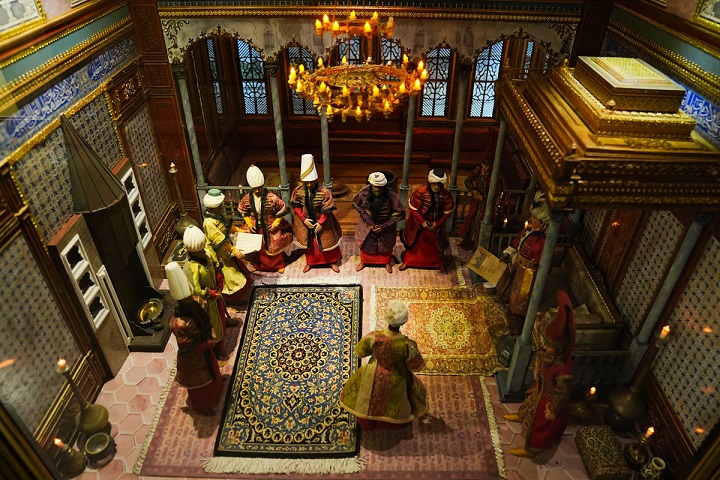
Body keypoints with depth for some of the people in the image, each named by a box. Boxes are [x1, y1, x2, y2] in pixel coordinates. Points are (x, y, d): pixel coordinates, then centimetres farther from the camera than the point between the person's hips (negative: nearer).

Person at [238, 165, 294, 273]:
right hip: (255, 228, 2)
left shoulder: (272, 198, -22)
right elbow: (243, 211, 5)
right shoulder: (247, 199, -12)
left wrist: (276, 223, -12)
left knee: (275, 247, 12)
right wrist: (249, 224, -3)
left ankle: (279, 265, 36)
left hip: (270, 227, -2)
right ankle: (258, 265, 42)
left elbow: (282, 209, -11)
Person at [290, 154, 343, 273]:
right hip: (307, 222, 2)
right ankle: (310, 262, 40)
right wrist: (304, 219, -13)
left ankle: (332, 261, 35)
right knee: (309, 242, 18)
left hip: (322, 222, -2)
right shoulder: (298, 191, -15)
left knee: (327, 241, 13)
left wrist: (320, 223, -17)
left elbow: (327, 210, -17)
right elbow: (296, 207, -5)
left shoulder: (324, 192, -23)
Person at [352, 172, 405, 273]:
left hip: (385, 224, -1)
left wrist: (384, 226, -24)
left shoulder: (390, 195, -31)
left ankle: (387, 262, 49)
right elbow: (355, 203, -8)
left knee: (386, 243, 21)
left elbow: (400, 212, -24)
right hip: (368, 223, 1)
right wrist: (367, 219, -17)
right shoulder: (365, 192, -25)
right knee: (365, 241, 20)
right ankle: (363, 261, 48)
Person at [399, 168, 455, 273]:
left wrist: (438, 223, -13)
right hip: (419, 222, -1)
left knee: (438, 244, 17)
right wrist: (422, 222, -17)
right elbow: (412, 208, -16)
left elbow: (447, 212, -7)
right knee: (414, 242, 14)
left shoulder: (446, 195, -20)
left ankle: (440, 264, 40)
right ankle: (407, 261, 35)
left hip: (436, 223, 1)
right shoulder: (420, 192, -25)